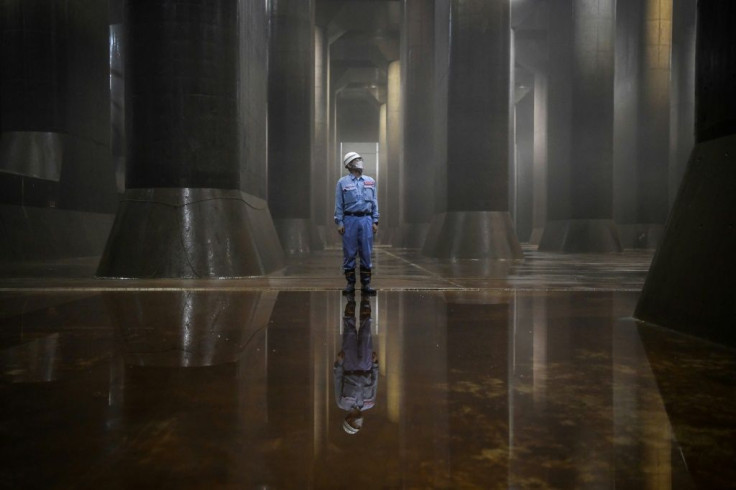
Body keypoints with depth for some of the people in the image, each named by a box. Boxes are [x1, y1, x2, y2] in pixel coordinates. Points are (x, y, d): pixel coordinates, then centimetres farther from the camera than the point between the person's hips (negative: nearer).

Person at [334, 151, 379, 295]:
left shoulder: (370, 181, 11)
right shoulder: (342, 183, 3)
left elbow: (374, 203, 11)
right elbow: (339, 204, 2)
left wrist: (375, 221, 4)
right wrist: (339, 223, -5)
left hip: (366, 220, 2)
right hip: (350, 220, -2)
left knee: (366, 253, 2)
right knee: (349, 253, 1)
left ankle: (366, 284, 9)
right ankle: (350, 284, 9)